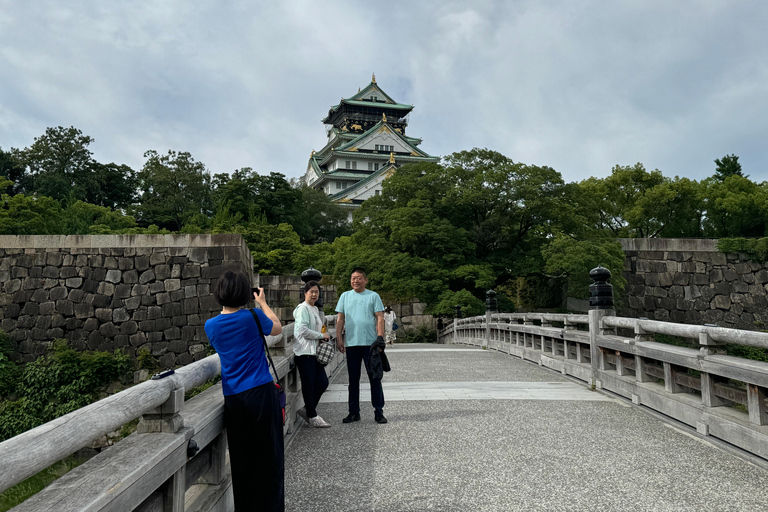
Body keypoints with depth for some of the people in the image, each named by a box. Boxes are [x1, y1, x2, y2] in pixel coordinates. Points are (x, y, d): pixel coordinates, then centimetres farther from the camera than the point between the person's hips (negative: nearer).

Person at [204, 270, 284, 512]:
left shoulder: (211, 325, 4)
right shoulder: (252, 317, -7)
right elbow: (277, 328, 12)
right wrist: (262, 303, 24)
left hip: (233, 399, 4)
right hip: (261, 393, -4)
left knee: (241, 460, 12)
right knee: (269, 458, 5)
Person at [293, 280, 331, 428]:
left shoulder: (315, 309, 19)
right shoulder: (303, 308, -10)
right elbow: (303, 331, -19)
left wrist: (323, 336, 9)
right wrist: (322, 335, -11)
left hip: (314, 352, 9)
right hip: (304, 352, -9)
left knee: (322, 382, 8)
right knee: (309, 385, -1)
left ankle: (307, 409, 23)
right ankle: (312, 417, 10)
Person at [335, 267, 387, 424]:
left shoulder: (373, 296, 5)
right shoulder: (345, 296, 12)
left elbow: (380, 318, 0)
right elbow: (340, 319, 12)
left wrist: (380, 337, -11)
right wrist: (339, 338, 3)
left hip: (370, 343, -2)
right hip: (351, 343, 2)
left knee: (374, 377, 0)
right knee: (353, 379, 9)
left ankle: (378, 411, 9)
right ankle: (354, 412, 18)